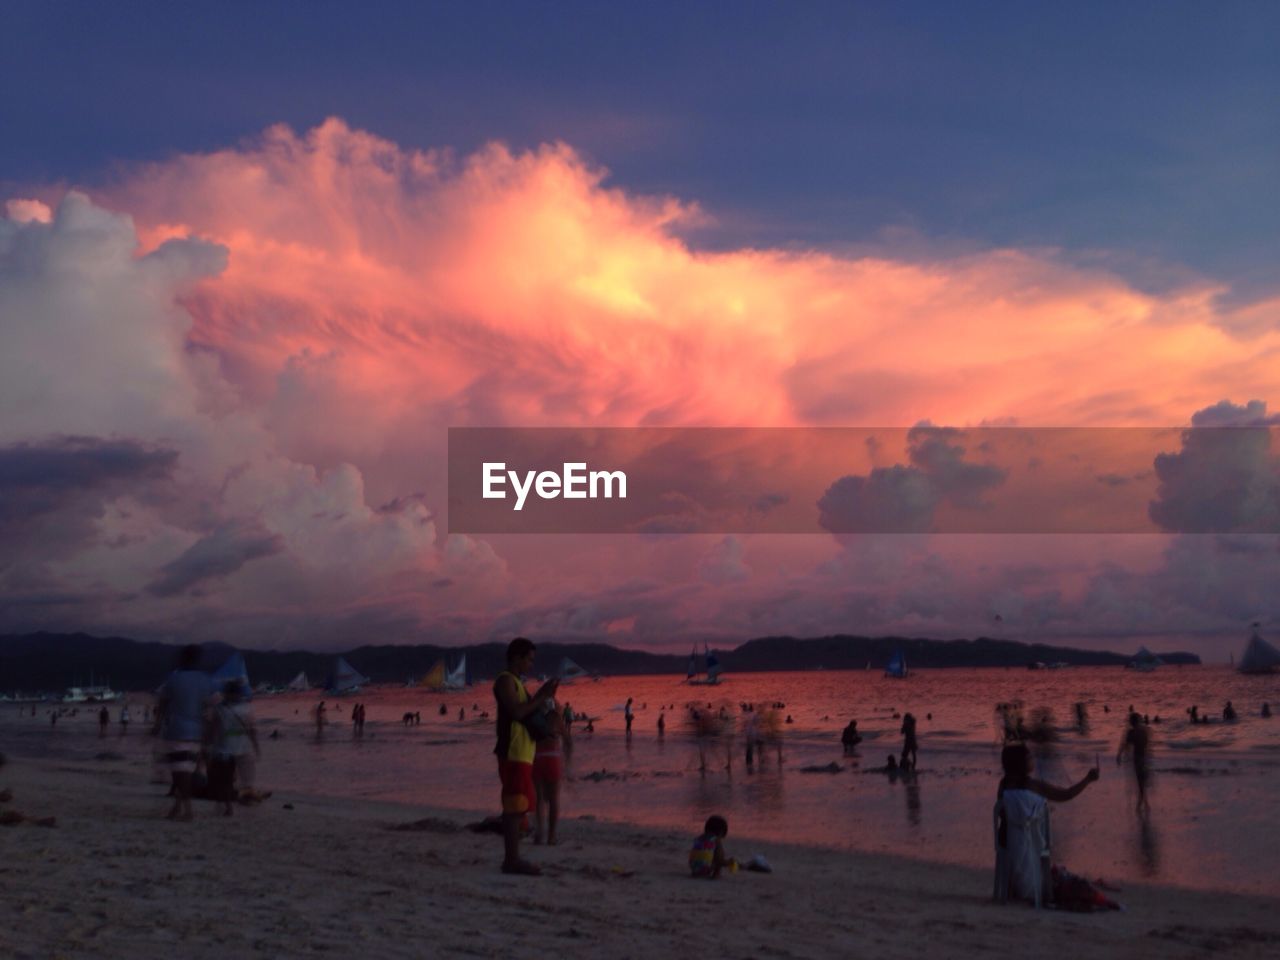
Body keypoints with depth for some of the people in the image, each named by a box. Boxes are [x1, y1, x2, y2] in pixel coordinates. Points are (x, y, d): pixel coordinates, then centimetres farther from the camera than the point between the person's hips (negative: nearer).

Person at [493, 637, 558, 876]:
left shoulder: (516, 683, 22)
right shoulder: (505, 680, -8)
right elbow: (517, 712, -20)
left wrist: (542, 696, 12)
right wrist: (542, 697, -12)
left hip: (522, 754, 10)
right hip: (513, 753, -10)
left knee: (518, 807, 11)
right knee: (514, 807, -11)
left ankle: (513, 859, 15)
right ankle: (512, 860, -11)